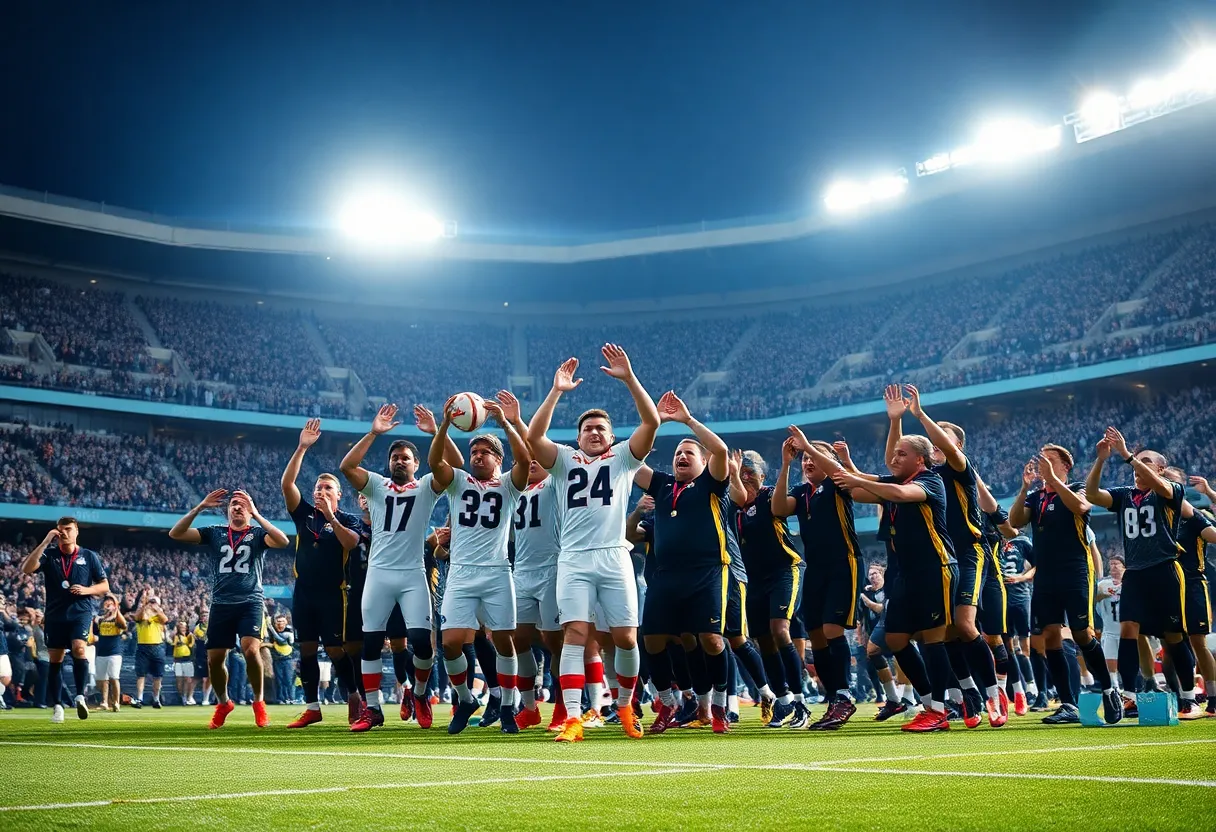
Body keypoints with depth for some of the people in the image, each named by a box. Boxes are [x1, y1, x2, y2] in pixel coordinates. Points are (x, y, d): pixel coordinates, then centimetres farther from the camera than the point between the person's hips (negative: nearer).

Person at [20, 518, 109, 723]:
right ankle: (57, 706, 15)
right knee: (54, 659, 5)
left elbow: (105, 586, 8)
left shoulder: (90, 556, 4)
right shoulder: (49, 555, 4)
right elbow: (26, 569, -15)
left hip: (81, 612, -2)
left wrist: (86, 590, -13)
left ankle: (80, 696, -17)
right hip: (55, 614, 2)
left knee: (78, 648, -25)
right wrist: (45, 542, -17)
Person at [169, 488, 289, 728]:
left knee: (251, 650, -21)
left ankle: (259, 702, 0)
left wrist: (256, 514, -19)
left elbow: (283, 541, -18)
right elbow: (175, 534, -1)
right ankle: (223, 703, 28)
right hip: (221, 604, 3)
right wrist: (200, 507, -10)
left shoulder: (258, 534, 4)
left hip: (250, 602, -3)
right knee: (214, 658, 2)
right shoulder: (213, 533, 10)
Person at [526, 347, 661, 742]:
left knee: (625, 637, -1)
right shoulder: (564, 460, 15)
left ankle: (624, 704, 23)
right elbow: (533, 436, -4)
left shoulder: (622, 458, 14)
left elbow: (651, 422, -1)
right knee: (575, 634, -11)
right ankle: (572, 719, -14)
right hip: (574, 560, 0)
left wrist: (629, 377, -10)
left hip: (614, 558, 0)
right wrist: (556, 390, -9)